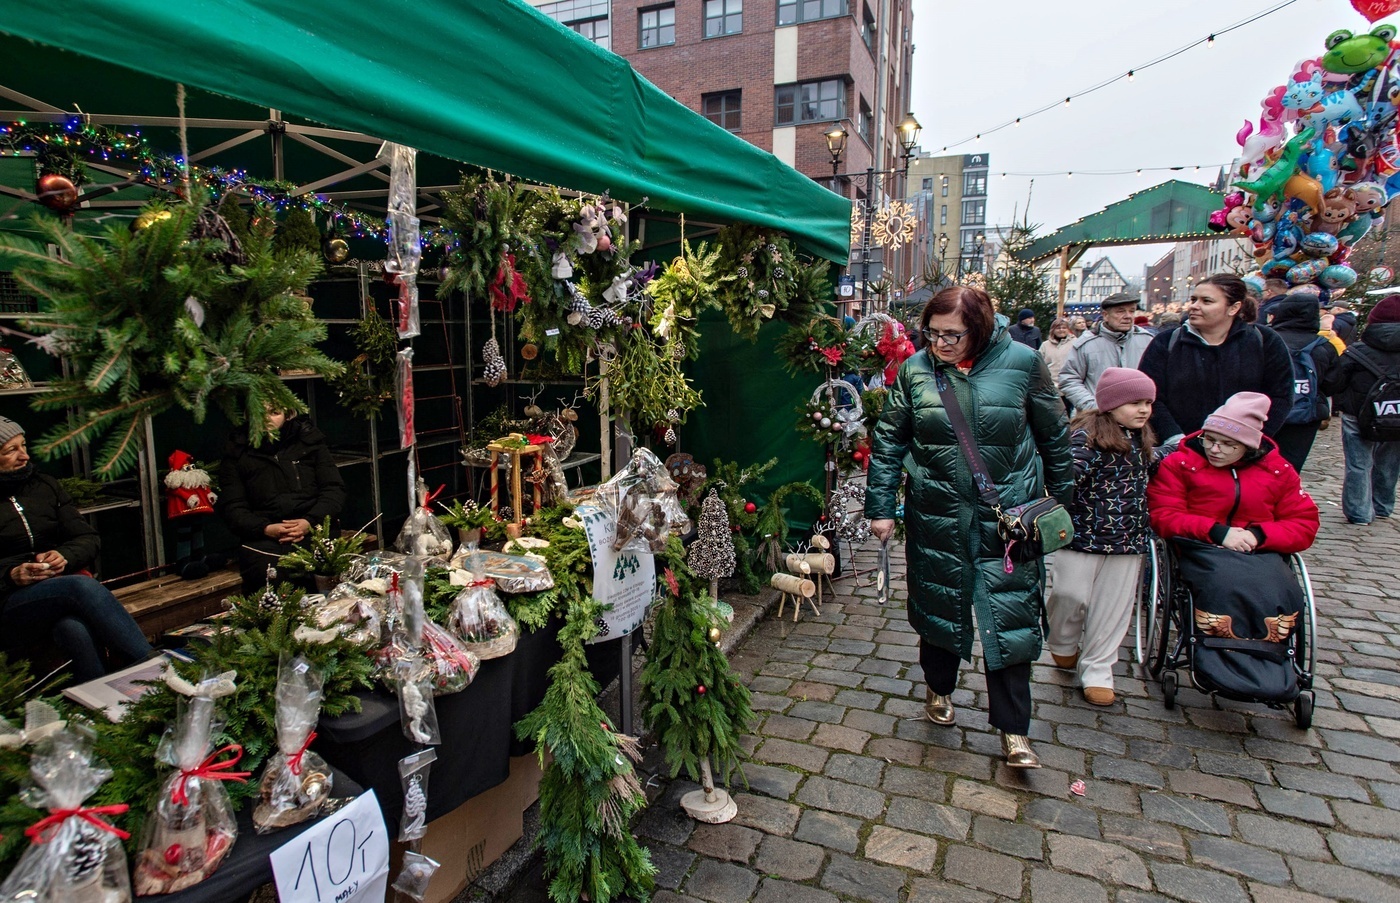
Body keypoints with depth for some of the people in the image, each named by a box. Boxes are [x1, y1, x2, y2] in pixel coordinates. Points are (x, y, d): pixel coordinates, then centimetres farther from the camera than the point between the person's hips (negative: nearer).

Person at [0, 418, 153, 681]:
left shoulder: (44, 486, 17)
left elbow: (88, 538, 13)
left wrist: (65, 556, -8)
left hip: (62, 589, 3)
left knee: (77, 630, -34)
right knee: (82, 585, -35)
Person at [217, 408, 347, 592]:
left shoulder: (309, 440, 17)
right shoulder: (237, 452, 16)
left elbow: (334, 489, 9)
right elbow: (231, 507, 8)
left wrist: (311, 522, -9)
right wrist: (265, 529, -11)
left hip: (314, 530, 0)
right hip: (265, 538, 0)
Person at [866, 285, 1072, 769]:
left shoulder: (1022, 362, -6)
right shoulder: (915, 370, -2)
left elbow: (1054, 437, 4)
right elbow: (889, 442, 2)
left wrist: (1062, 498, 8)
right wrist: (881, 507, 0)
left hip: (1008, 516, -1)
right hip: (936, 515, 2)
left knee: (1009, 618, 2)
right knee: (938, 603, 15)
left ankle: (1014, 730, 18)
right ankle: (939, 687, 42)